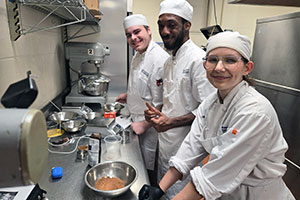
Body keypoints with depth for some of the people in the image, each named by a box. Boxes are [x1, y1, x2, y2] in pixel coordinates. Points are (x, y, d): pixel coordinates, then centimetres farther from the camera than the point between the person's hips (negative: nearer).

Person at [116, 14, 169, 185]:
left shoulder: (159, 59, -26)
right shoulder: (138, 56, 6)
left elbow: (161, 103, -26)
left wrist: (145, 124, -18)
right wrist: (129, 95, 11)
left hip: (150, 126, -9)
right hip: (138, 120, 9)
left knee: (150, 168, 11)